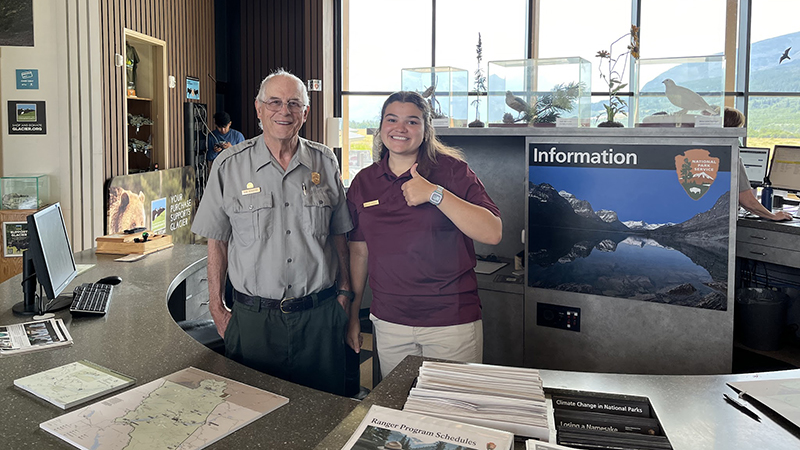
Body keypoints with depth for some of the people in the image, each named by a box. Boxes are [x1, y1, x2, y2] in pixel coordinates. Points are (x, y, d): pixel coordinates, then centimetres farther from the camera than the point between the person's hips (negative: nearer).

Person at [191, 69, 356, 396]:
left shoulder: (325, 162, 3)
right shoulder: (230, 165, -2)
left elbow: (339, 234, 10)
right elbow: (217, 241, 3)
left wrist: (344, 293, 7)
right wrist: (216, 308, 1)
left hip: (319, 316, 2)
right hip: (253, 317, -1)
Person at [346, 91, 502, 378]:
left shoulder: (452, 170, -5)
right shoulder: (363, 182, 7)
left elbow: (492, 233, -15)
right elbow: (359, 250, 13)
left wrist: (435, 193, -21)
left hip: (452, 322, -3)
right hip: (388, 323, 3)